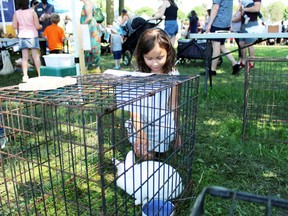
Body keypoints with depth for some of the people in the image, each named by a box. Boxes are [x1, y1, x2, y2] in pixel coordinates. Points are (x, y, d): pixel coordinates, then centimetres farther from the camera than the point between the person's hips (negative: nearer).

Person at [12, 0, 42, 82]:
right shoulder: (32, 12, -6)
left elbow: (14, 26, -1)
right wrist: (41, 26, 14)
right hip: (32, 35, -2)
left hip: (22, 36, 2)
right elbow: (37, 26, -7)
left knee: (24, 57, 4)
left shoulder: (16, 13, 0)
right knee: (36, 56, 3)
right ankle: (40, 74, 5)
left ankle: (25, 76, 0)